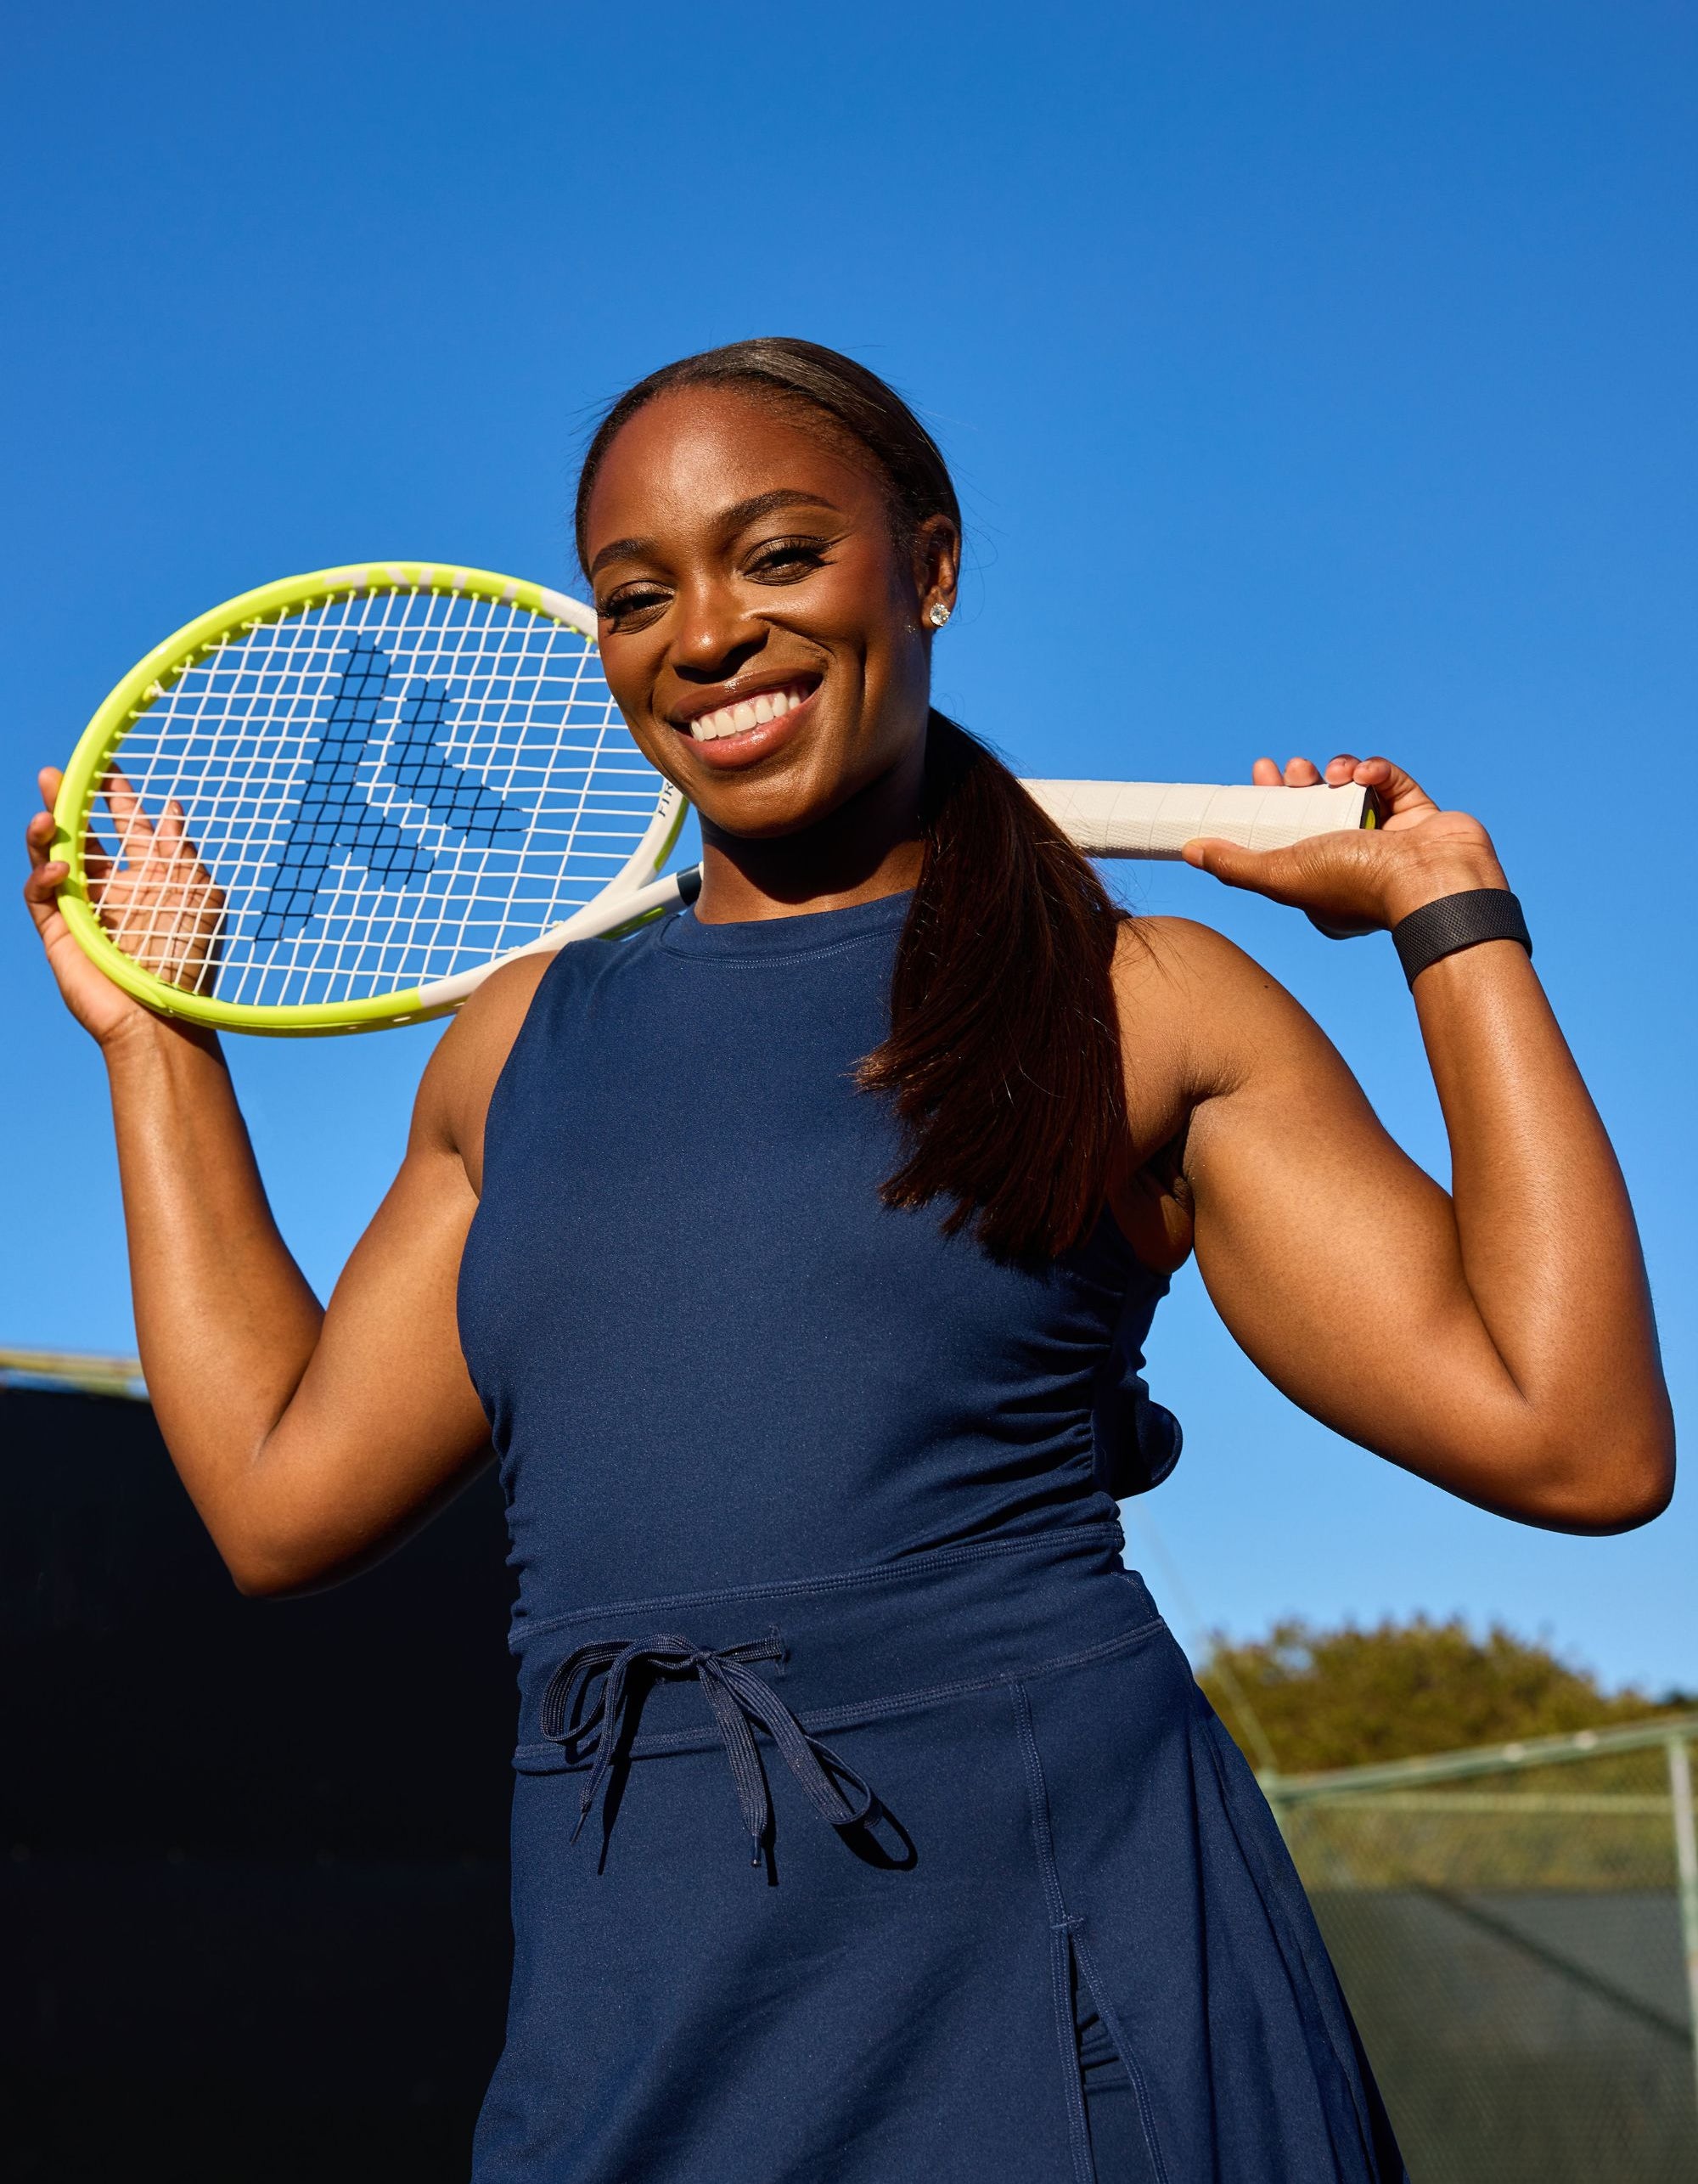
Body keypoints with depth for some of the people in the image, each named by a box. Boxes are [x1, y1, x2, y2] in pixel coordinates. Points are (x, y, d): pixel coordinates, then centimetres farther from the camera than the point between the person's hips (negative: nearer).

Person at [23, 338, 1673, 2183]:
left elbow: (1579, 1442, -6)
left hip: (1053, 2011, -3)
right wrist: (152, 1034, 19)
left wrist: (1448, 907, -2)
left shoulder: (1142, 1000, 1)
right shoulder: (521, 1042, 12)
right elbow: (280, 1494, 14)